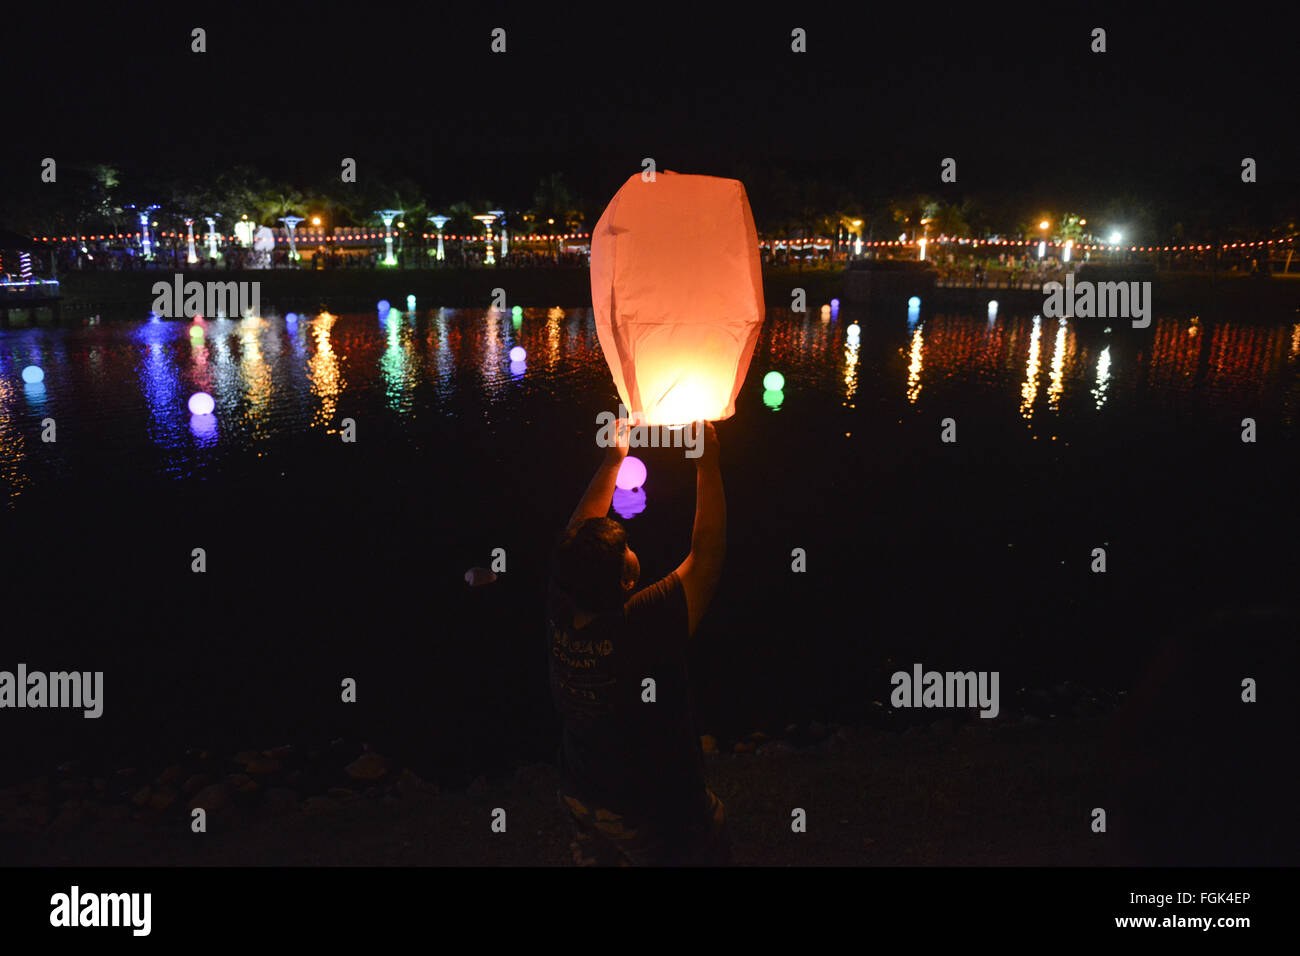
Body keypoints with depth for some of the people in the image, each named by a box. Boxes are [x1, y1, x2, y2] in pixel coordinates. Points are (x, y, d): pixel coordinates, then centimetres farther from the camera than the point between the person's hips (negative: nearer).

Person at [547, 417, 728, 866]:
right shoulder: (643, 627, -36)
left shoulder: (560, 615, -19)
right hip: (653, 812, -5)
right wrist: (707, 460, -23)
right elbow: (706, 554, -28)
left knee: (596, 858, 29)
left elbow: (579, 534, -4)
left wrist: (613, 458, 0)